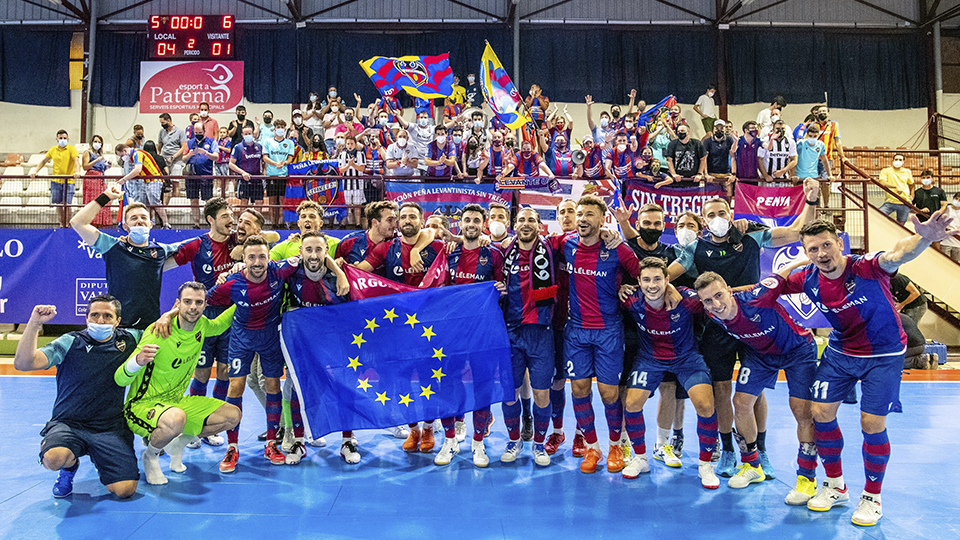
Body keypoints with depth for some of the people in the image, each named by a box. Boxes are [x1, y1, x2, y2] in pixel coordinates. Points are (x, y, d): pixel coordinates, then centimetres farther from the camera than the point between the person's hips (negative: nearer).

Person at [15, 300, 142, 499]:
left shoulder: (128, 339, 4)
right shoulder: (70, 343, -3)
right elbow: (23, 364, -14)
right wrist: (34, 324, -23)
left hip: (111, 428, 1)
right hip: (68, 423, -1)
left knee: (125, 490, -14)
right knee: (54, 458, -36)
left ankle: (99, 461, 21)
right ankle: (70, 465, 5)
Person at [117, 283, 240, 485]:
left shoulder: (202, 325, -5)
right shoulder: (159, 333, -24)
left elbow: (219, 325, 23)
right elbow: (120, 380, -25)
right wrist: (137, 361, -47)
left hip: (177, 401, 7)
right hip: (143, 405, -7)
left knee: (232, 415, -5)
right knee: (175, 419, -40)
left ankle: (178, 443, 15)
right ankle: (150, 456, -6)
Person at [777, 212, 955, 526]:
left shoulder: (866, 268, -28)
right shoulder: (808, 279, -14)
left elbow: (896, 255, -50)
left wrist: (924, 238, -71)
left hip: (884, 355, -4)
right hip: (840, 352, 5)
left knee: (872, 423, -6)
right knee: (821, 412, 2)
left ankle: (872, 498, 19)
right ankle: (836, 487, 25)